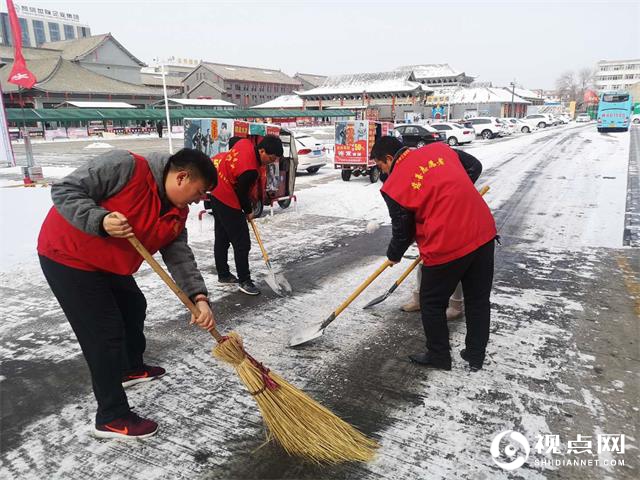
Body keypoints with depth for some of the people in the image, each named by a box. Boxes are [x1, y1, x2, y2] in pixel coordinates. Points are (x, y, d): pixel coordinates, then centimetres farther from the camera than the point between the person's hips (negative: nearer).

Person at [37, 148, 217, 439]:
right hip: (67, 257, -9)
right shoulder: (125, 167, -25)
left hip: (108, 264, 9)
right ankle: (111, 418, 7)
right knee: (107, 334, -8)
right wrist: (101, 220, -37)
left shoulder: (177, 214, -1)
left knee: (133, 307, 23)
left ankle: (131, 369, 49)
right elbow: (64, 190, -23)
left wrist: (199, 298, -20)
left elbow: (180, 258, -7)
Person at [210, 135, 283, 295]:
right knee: (242, 241, -3)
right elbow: (242, 193, -18)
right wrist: (248, 211, 3)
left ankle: (223, 274, 33)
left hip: (216, 188, 11)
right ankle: (244, 280, 7)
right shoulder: (250, 170, -31)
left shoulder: (246, 143, -7)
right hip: (227, 199, -11)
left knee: (222, 236, 19)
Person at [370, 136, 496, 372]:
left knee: (432, 303, 16)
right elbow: (474, 165, 21)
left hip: (446, 246, -6)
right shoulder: (439, 149, 7)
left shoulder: (394, 186, -6)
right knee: (479, 299, 20)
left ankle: (438, 356, 31)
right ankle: (476, 356, 34)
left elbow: (402, 230, 1)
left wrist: (394, 255, 20)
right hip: (483, 232, 6)